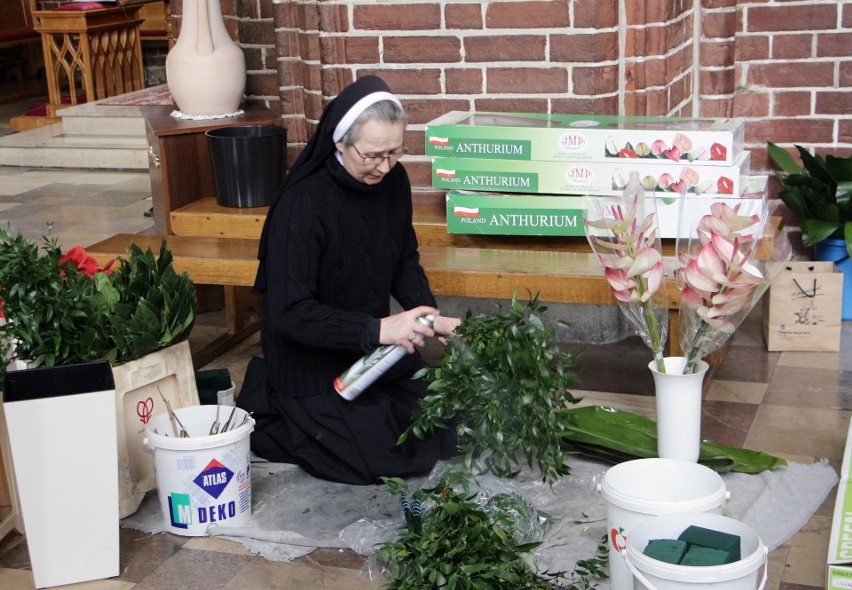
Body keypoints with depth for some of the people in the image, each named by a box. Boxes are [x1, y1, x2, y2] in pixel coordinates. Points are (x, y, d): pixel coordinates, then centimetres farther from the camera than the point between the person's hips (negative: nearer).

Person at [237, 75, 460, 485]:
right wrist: (376, 329, -34)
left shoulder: (393, 181, -5)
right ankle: (265, 410, 8)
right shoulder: (303, 203, -26)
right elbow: (289, 313, -28)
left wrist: (425, 310, -11)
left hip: (374, 348, 7)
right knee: (380, 456, -12)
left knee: (443, 432, 7)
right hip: (311, 359, -7)